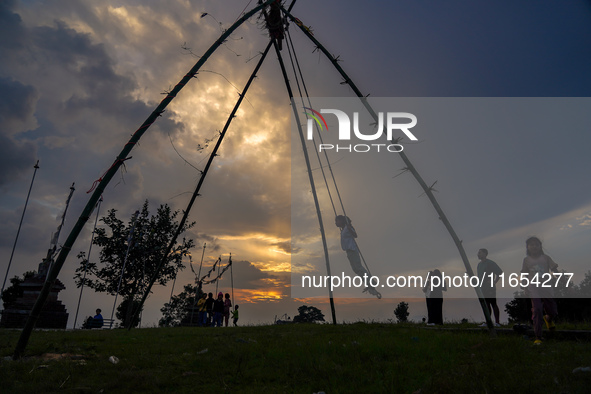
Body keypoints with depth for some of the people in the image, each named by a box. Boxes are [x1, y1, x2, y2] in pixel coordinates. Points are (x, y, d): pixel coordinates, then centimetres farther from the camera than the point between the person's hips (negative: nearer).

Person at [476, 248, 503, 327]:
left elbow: (500, 272, -8)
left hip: (490, 287, -7)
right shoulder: (479, 264, 15)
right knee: (486, 304, 9)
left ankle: (497, 322, 1)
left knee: (493, 304, -4)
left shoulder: (490, 263, -9)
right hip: (482, 288, 7)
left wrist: (494, 282, -10)